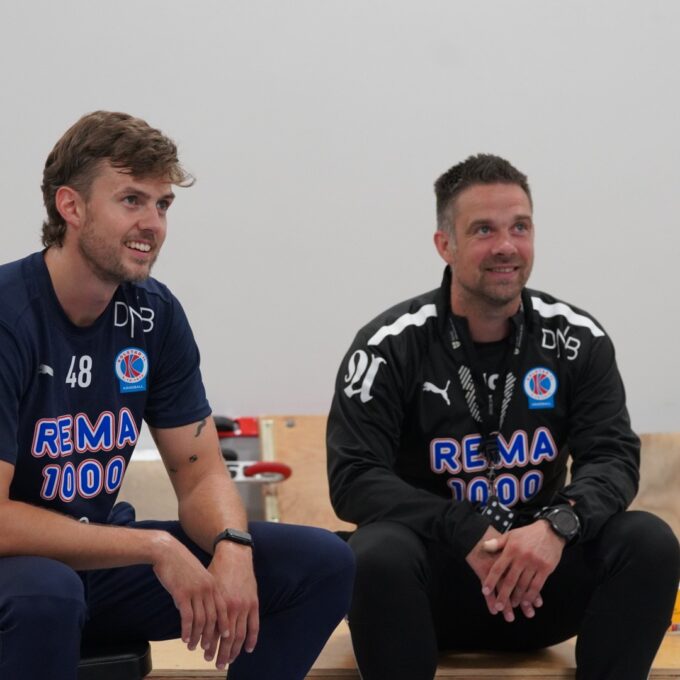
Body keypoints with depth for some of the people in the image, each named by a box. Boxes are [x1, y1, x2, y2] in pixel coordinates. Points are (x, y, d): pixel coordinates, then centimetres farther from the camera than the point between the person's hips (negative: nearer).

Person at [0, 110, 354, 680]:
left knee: (323, 564, -4)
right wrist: (155, 548, -26)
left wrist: (233, 548, -19)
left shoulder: (155, 314, 0)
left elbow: (200, 473, 4)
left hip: (105, 556, 7)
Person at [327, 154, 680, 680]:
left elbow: (614, 458, -5)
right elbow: (353, 478, -15)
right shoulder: (391, 346, -9)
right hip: (432, 583, -2)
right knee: (379, 554, -36)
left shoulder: (576, 339, 0)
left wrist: (558, 526, -28)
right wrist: (468, 534, -29)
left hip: (539, 580, 3)